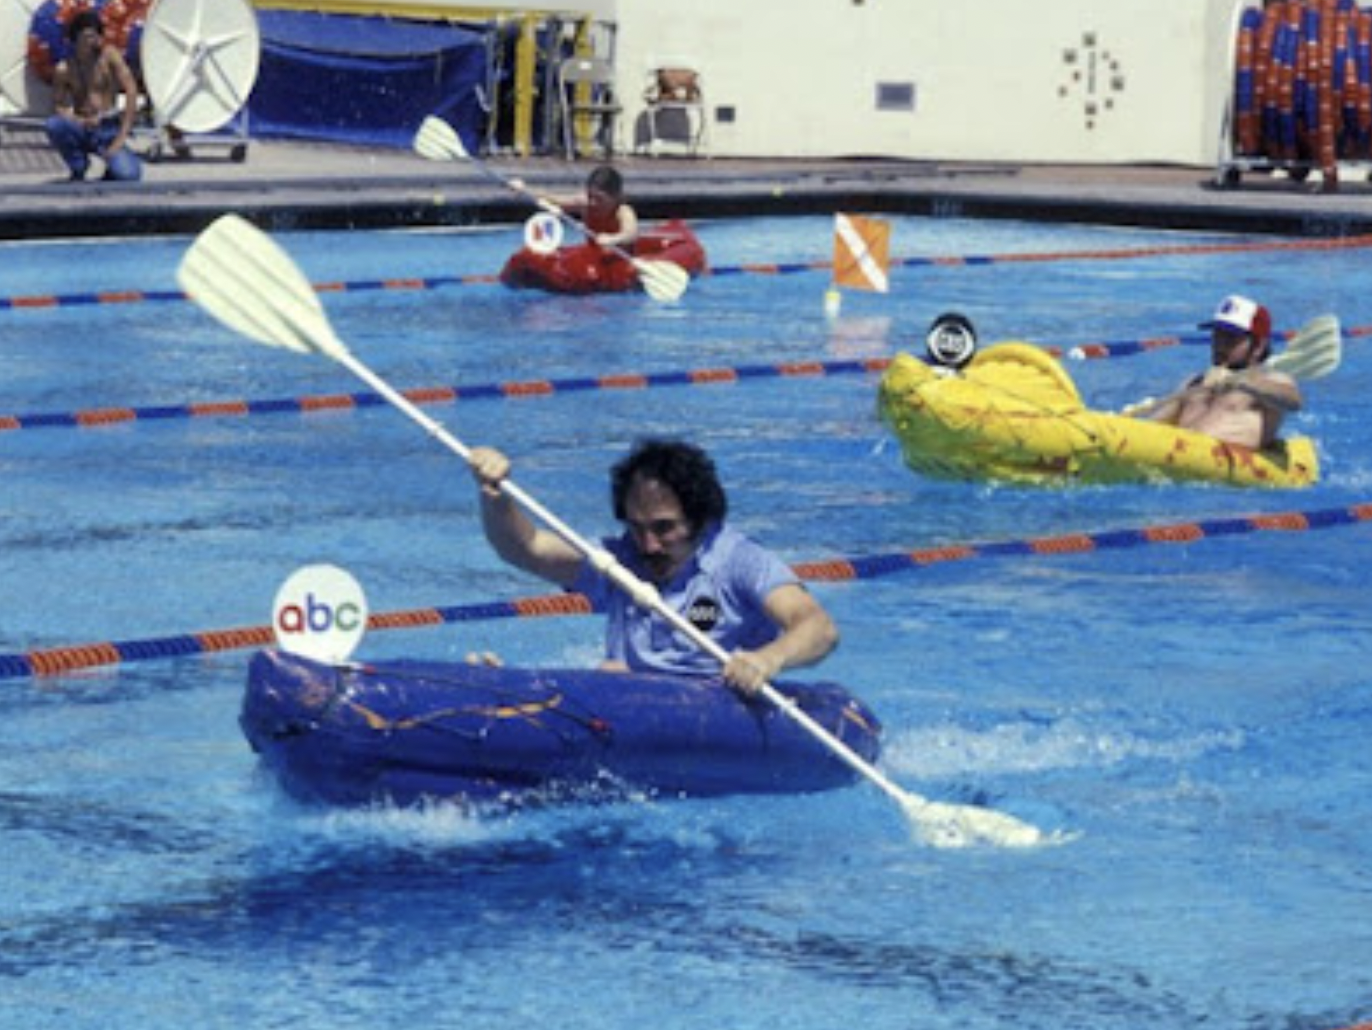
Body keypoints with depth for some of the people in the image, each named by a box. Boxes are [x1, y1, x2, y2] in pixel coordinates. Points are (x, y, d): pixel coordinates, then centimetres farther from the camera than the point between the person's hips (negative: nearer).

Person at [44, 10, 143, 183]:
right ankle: (78, 168, -5)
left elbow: (132, 91, -10)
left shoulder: (109, 55, -5)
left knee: (129, 175, -28)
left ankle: (115, 162, 11)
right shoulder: (64, 70, -2)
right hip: (81, 131, 2)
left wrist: (122, 136, -16)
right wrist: (81, 121, -22)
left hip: (108, 130, -2)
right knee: (53, 125, -32)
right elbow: (59, 108, 1)